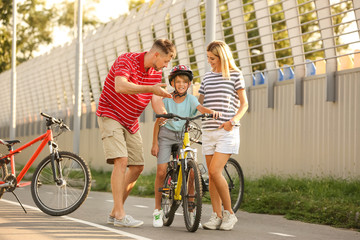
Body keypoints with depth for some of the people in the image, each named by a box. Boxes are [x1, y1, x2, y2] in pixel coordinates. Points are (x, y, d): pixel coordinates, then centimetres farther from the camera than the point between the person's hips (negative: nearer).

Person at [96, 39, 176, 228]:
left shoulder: (156, 73, 3)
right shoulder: (126, 60, -19)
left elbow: (156, 101, -2)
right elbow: (120, 87, -36)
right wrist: (151, 88, -42)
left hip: (131, 123, 8)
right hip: (111, 115, -8)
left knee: (137, 167, 4)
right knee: (121, 160, -22)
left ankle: (114, 212, 14)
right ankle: (120, 215, -22)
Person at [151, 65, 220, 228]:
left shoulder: (190, 99, -5)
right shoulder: (166, 99, -6)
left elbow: (200, 108, -26)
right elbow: (158, 122, 1)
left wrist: (211, 111, -48)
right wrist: (155, 143, -3)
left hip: (184, 136, 1)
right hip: (166, 135, -1)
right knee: (161, 172, -12)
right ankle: (158, 210, 3)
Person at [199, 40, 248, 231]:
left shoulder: (235, 74, 1)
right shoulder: (208, 76, 15)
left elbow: (244, 103, 1)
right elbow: (199, 102, 20)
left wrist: (233, 120, -13)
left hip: (227, 131, -5)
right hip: (208, 130, 5)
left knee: (215, 171, -16)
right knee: (211, 174, 3)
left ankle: (229, 213, -4)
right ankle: (217, 215, 8)